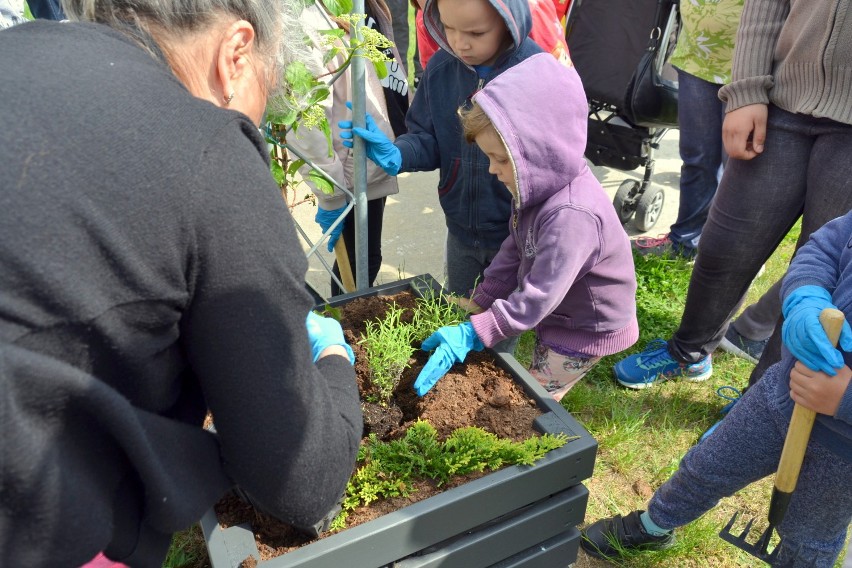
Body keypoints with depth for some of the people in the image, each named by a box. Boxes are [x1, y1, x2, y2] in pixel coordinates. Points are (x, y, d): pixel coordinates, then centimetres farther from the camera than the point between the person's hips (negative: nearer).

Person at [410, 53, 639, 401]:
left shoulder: (571, 215, -37)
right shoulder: (542, 185, -7)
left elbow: (538, 298, -35)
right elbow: (514, 250, 3)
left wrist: (471, 335, -34)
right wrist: (480, 303, 2)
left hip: (588, 331, -8)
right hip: (555, 317, 8)